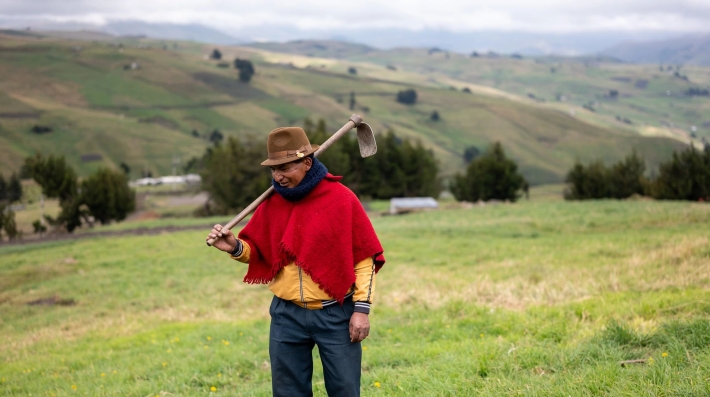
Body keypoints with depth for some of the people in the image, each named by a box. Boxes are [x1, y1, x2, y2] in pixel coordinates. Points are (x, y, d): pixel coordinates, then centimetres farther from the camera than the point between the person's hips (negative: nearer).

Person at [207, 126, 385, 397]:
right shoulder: (272, 203, 3)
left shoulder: (342, 199, -9)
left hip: (335, 315, -4)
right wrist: (235, 247, -10)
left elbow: (365, 257, -6)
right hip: (287, 315, 4)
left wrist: (362, 308, -10)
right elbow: (260, 250, 12)